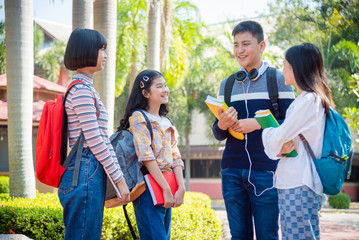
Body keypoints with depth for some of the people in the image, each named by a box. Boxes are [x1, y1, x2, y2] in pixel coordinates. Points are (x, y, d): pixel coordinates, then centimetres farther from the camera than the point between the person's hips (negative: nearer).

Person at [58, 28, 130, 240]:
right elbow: (94, 141, -16)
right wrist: (119, 178, -11)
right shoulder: (82, 90, -13)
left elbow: (102, 138, 19)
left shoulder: (86, 88, 18)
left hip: (91, 172, 10)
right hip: (86, 172, -10)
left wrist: (118, 174, 17)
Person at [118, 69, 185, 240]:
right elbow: (146, 156, -14)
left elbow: (176, 157, 11)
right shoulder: (138, 117, -4)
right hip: (149, 190, -7)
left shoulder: (166, 123, 18)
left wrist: (181, 188, -4)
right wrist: (166, 189, -17)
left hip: (167, 190, 8)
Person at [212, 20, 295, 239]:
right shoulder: (227, 84, 14)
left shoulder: (278, 80, 2)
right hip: (232, 172, 4)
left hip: (265, 170, -4)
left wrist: (259, 124, -15)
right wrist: (222, 125, -7)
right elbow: (218, 135, 15)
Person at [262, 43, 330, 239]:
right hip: (289, 182, 10)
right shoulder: (301, 100, 19)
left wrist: (267, 131, 6)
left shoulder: (310, 100, -12)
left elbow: (277, 137, -15)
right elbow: (282, 138, 17)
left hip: (300, 186, -10)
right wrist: (281, 146, -5)